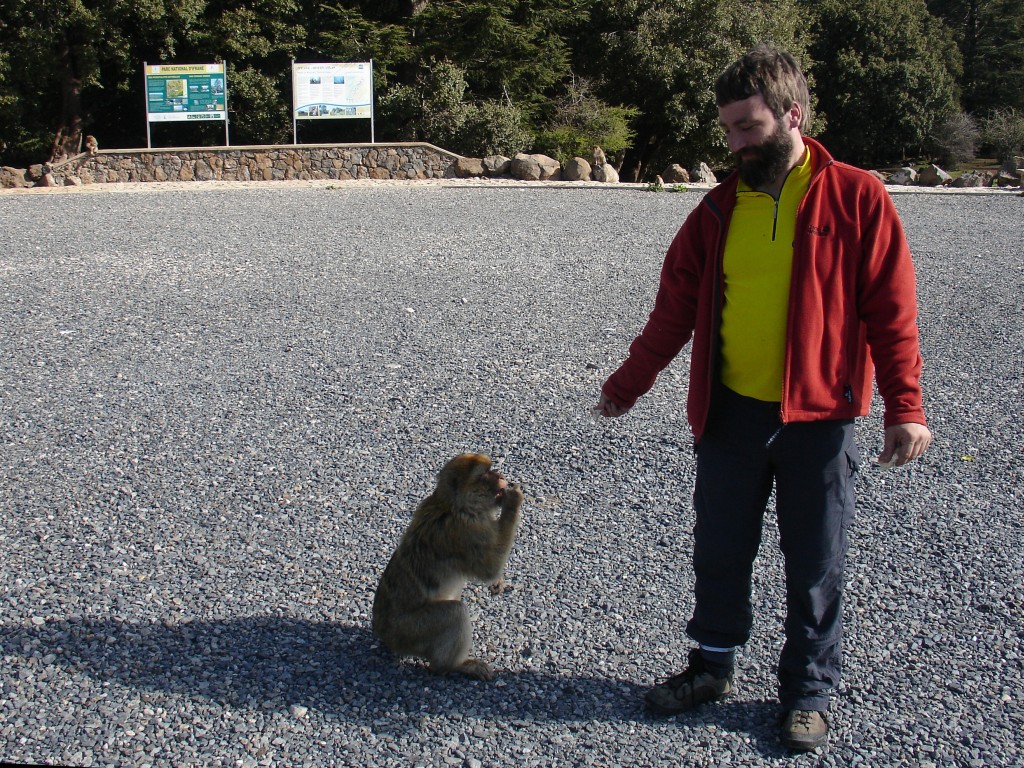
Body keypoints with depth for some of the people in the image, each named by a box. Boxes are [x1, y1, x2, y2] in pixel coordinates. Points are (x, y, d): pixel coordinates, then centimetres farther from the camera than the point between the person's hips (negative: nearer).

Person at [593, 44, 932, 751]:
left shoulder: (857, 199, -6)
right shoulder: (718, 210, 6)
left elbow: (892, 312, -6)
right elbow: (674, 309, 10)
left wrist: (905, 407, -12)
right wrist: (626, 386, 12)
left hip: (818, 416, -3)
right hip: (729, 413, 4)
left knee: (815, 565, 8)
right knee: (720, 551, 14)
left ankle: (809, 694, 26)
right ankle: (713, 665, 34)